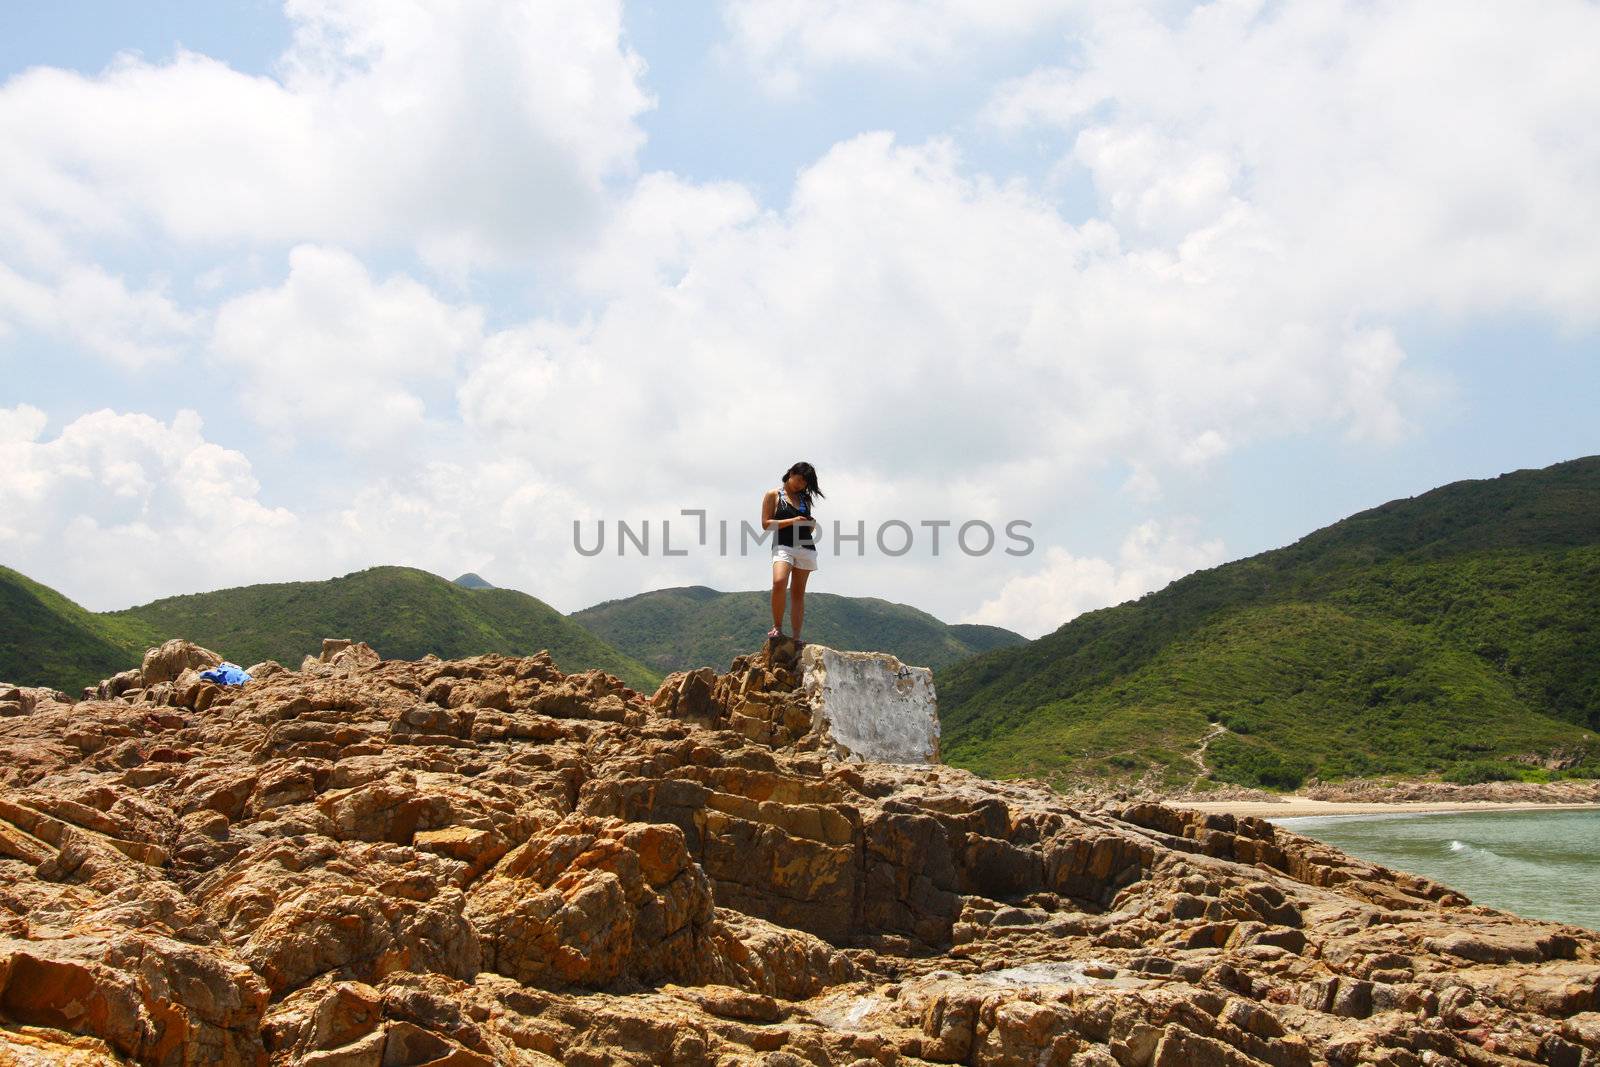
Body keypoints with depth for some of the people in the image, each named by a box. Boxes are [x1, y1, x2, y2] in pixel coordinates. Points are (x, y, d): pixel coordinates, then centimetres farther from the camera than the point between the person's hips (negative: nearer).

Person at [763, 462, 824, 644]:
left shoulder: (804, 499, 20)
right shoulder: (773, 495, 6)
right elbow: (766, 524, -3)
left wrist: (811, 525, 3)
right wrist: (792, 521, -11)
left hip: (806, 548, 5)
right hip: (783, 546, -5)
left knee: (798, 593, 1)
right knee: (779, 583, -29)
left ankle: (797, 637, -1)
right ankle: (777, 627, -15)